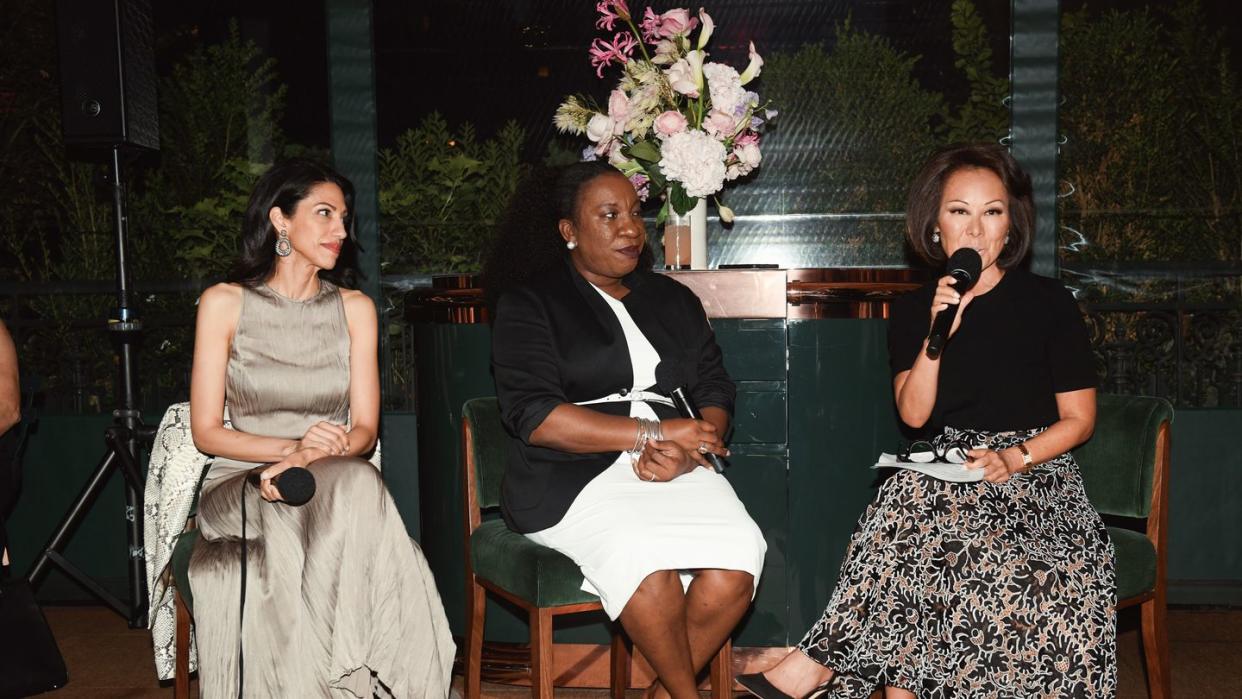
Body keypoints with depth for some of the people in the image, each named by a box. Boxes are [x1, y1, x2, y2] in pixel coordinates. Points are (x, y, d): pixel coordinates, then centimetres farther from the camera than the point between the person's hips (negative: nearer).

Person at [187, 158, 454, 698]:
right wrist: (293, 446, -18)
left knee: (357, 483, -36)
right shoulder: (224, 303, 3)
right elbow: (206, 431, -1)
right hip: (242, 488, -2)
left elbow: (364, 430, 4)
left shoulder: (355, 309, 10)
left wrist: (309, 459, -18)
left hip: (340, 485, 2)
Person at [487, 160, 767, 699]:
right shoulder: (529, 304, 4)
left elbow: (715, 391, 14)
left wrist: (687, 448, -10)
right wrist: (654, 435, -14)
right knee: (643, 554, -34)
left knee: (740, 552, -25)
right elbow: (533, 417, -9)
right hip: (574, 476, -4)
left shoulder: (673, 299, 20)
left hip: (678, 471, 4)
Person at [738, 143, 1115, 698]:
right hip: (948, 471, 2)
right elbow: (913, 414, -3)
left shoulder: (1049, 303, 2)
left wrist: (1014, 458, -15)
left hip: (1037, 470, -2)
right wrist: (937, 335, -17)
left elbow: (1079, 419, 3)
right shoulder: (914, 311, 9)